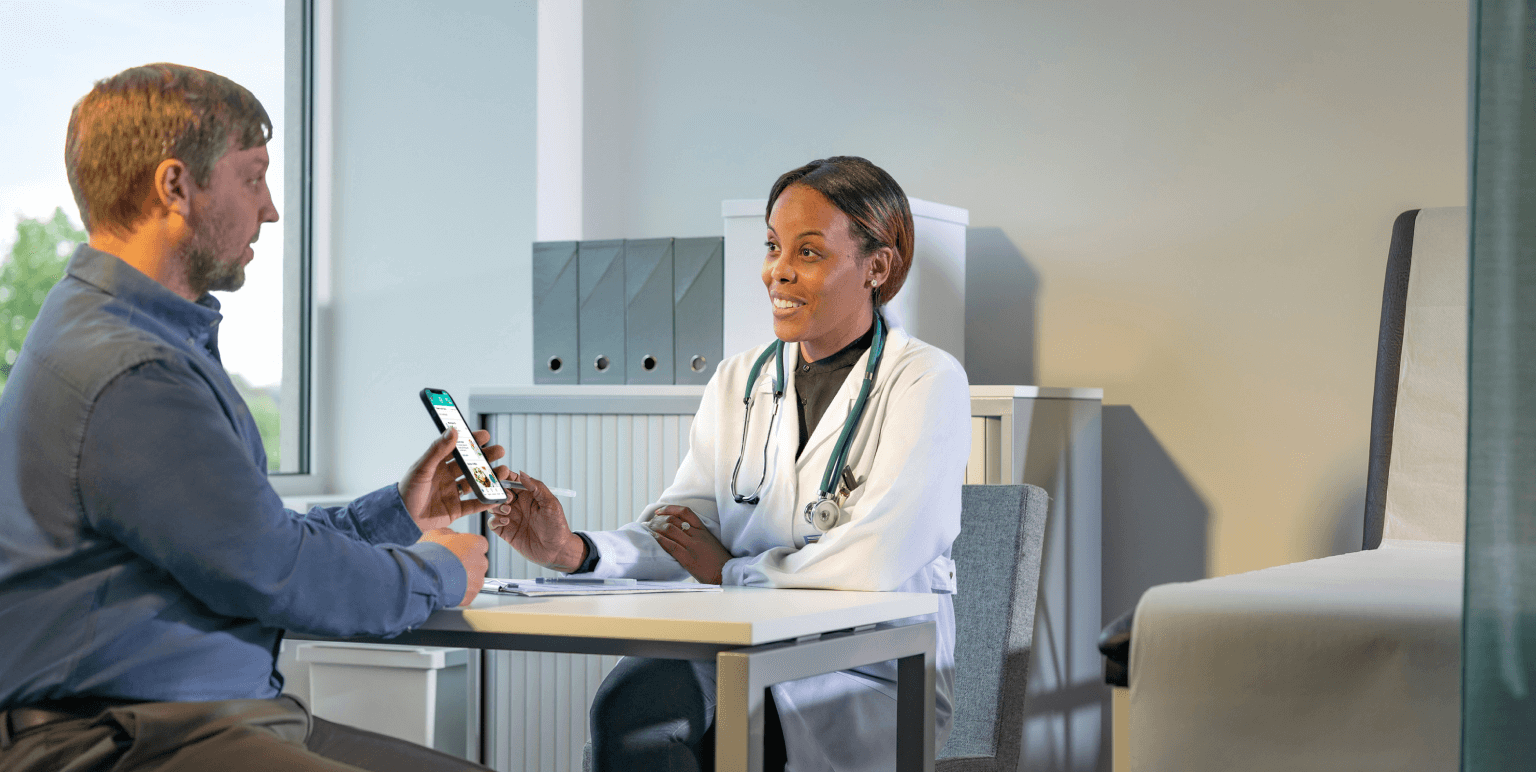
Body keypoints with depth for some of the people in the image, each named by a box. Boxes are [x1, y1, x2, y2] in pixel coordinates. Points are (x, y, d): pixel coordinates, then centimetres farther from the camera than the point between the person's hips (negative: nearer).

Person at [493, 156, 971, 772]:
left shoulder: (928, 381, -6)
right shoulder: (737, 382, 14)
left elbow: (872, 561, -17)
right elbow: (681, 527, 5)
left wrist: (730, 572, -4)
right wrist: (575, 552, -15)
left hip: (880, 679, -5)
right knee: (634, 696, -28)